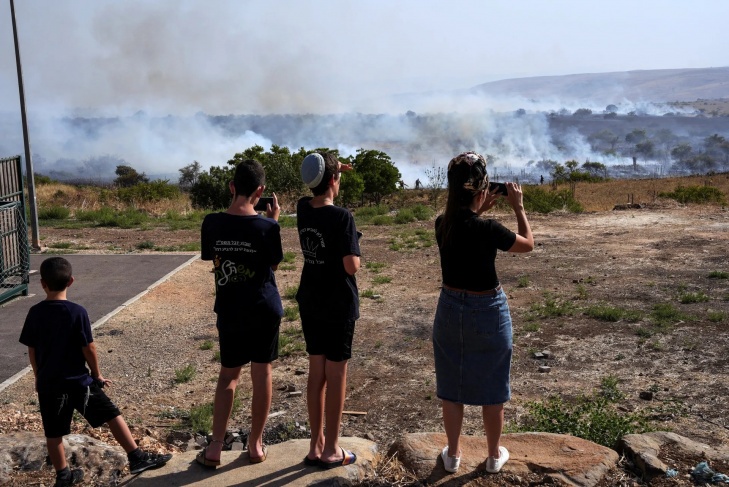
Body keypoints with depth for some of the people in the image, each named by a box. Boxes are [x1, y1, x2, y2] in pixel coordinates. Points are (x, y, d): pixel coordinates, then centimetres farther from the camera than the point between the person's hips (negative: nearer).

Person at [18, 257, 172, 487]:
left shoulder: (35, 313, -4)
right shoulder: (77, 312, -15)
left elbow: (31, 350, 4)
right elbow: (89, 349, -11)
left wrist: (39, 377, 18)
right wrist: (97, 374, 4)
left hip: (48, 383, 3)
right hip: (78, 381, -3)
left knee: (53, 433, 15)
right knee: (113, 415, 7)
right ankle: (137, 457, 9)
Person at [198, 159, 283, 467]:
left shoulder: (212, 223, -9)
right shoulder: (267, 227, -15)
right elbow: (274, 264, 0)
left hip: (229, 311, 2)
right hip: (264, 309, -2)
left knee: (228, 375, 15)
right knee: (262, 374, 11)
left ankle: (215, 448, 13)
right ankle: (256, 445, 21)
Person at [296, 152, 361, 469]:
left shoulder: (303, 209, 1)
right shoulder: (341, 217, -19)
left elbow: (316, 195, 25)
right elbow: (352, 267, -20)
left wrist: (333, 168, 15)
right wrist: (355, 249, 0)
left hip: (309, 303, 6)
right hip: (338, 306, -6)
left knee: (316, 373, 14)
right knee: (336, 375, 5)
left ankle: (316, 445, 23)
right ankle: (331, 449, 16)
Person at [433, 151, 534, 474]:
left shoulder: (442, 225, -8)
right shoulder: (489, 230, -23)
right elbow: (528, 244, -4)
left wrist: (479, 212, 12)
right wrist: (518, 207, 1)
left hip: (451, 309, 4)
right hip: (487, 312, -4)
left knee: (451, 387, 16)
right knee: (491, 389, 14)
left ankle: (452, 454, 30)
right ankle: (494, 455, 30)